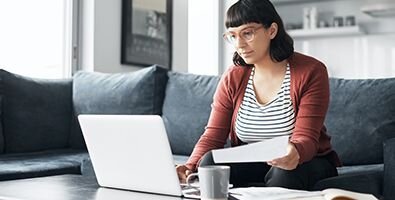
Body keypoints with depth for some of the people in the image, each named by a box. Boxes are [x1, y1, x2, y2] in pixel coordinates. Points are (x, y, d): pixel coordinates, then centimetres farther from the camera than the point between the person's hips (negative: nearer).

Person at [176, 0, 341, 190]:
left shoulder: (310, 72, -15)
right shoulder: (232, 78, -3)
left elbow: (306, 139, -22)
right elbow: (213, 136, -7)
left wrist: (294, 153, -48)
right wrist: (190, 167, -28)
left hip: (306, 162, -3)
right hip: (252, 165, 3)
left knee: (285, 173, -37)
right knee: (209, 161, -25)